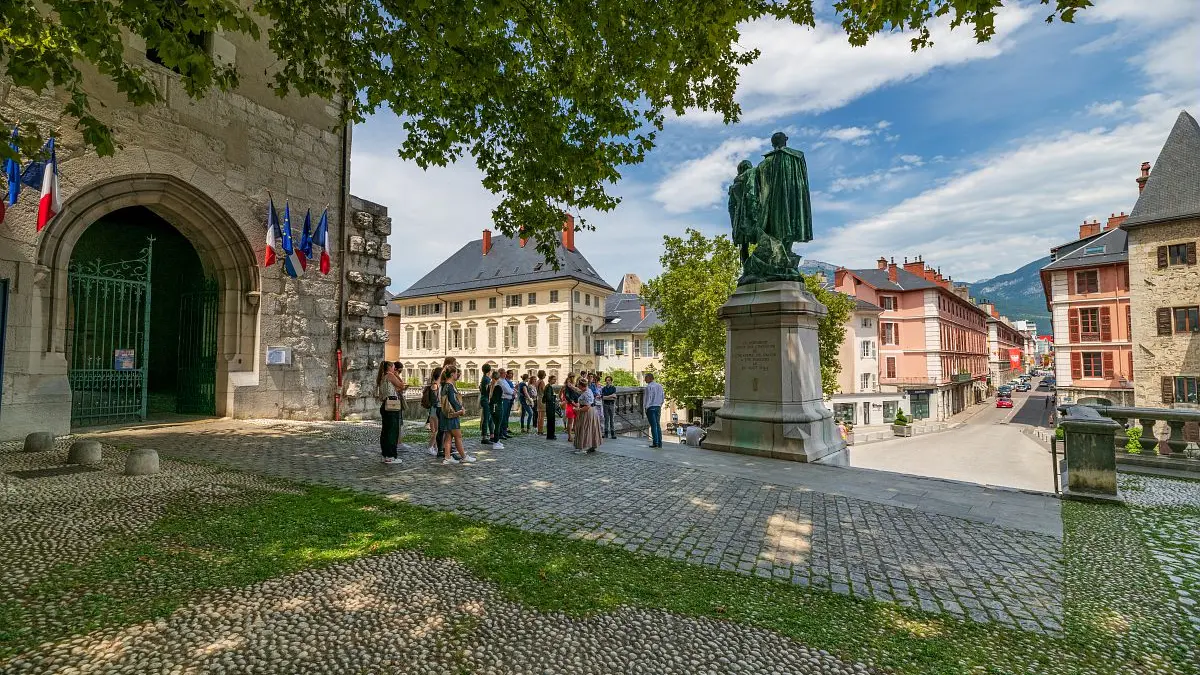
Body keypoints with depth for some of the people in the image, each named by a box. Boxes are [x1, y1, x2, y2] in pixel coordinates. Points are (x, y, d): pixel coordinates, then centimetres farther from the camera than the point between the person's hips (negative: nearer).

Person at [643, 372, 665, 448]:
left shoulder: (649, 387, -10)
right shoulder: (660, 386, 11)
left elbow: (648, 398, -12)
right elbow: (662, 397, 13)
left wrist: (646, 407, -5)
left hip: (651, 407, -6)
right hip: (658, 407, 7)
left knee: (653, 425, -5)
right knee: (658, 425, 9)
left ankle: (655, 442, -7)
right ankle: (660, 443, 9)